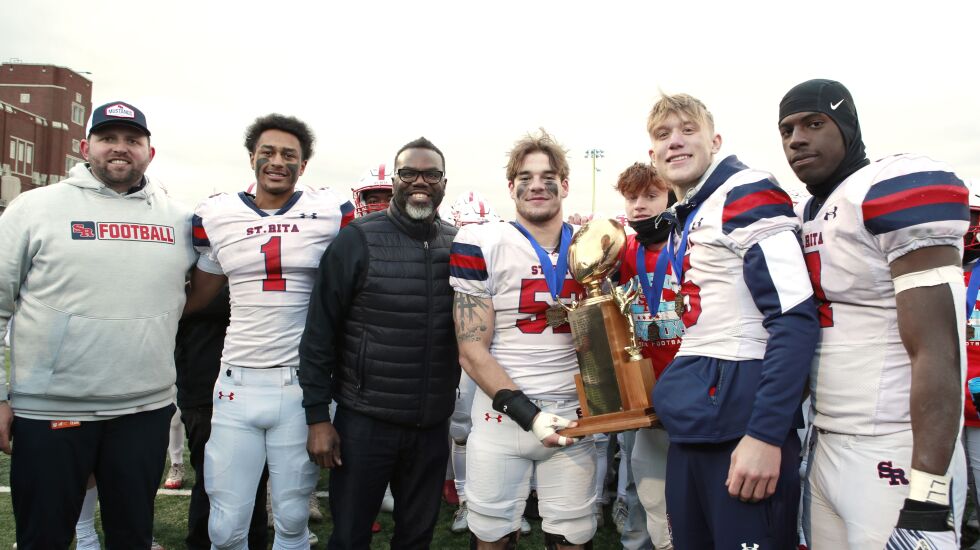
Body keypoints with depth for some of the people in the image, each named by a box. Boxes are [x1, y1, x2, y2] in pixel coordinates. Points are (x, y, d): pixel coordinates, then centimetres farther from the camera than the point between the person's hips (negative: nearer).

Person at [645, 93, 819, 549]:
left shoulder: (746, 195, -9)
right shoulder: (680, 222, 16)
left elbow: (795, 318, -18)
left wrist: (766, 433, -21)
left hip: (743, 417, -8)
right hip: (693, 421, 9)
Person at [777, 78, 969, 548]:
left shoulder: (900, 188, -13)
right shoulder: (808, 216, 11)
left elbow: (936, 355, -18)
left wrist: (928, 494, -20)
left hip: (894, 457, -7)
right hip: (825, 448, 7)